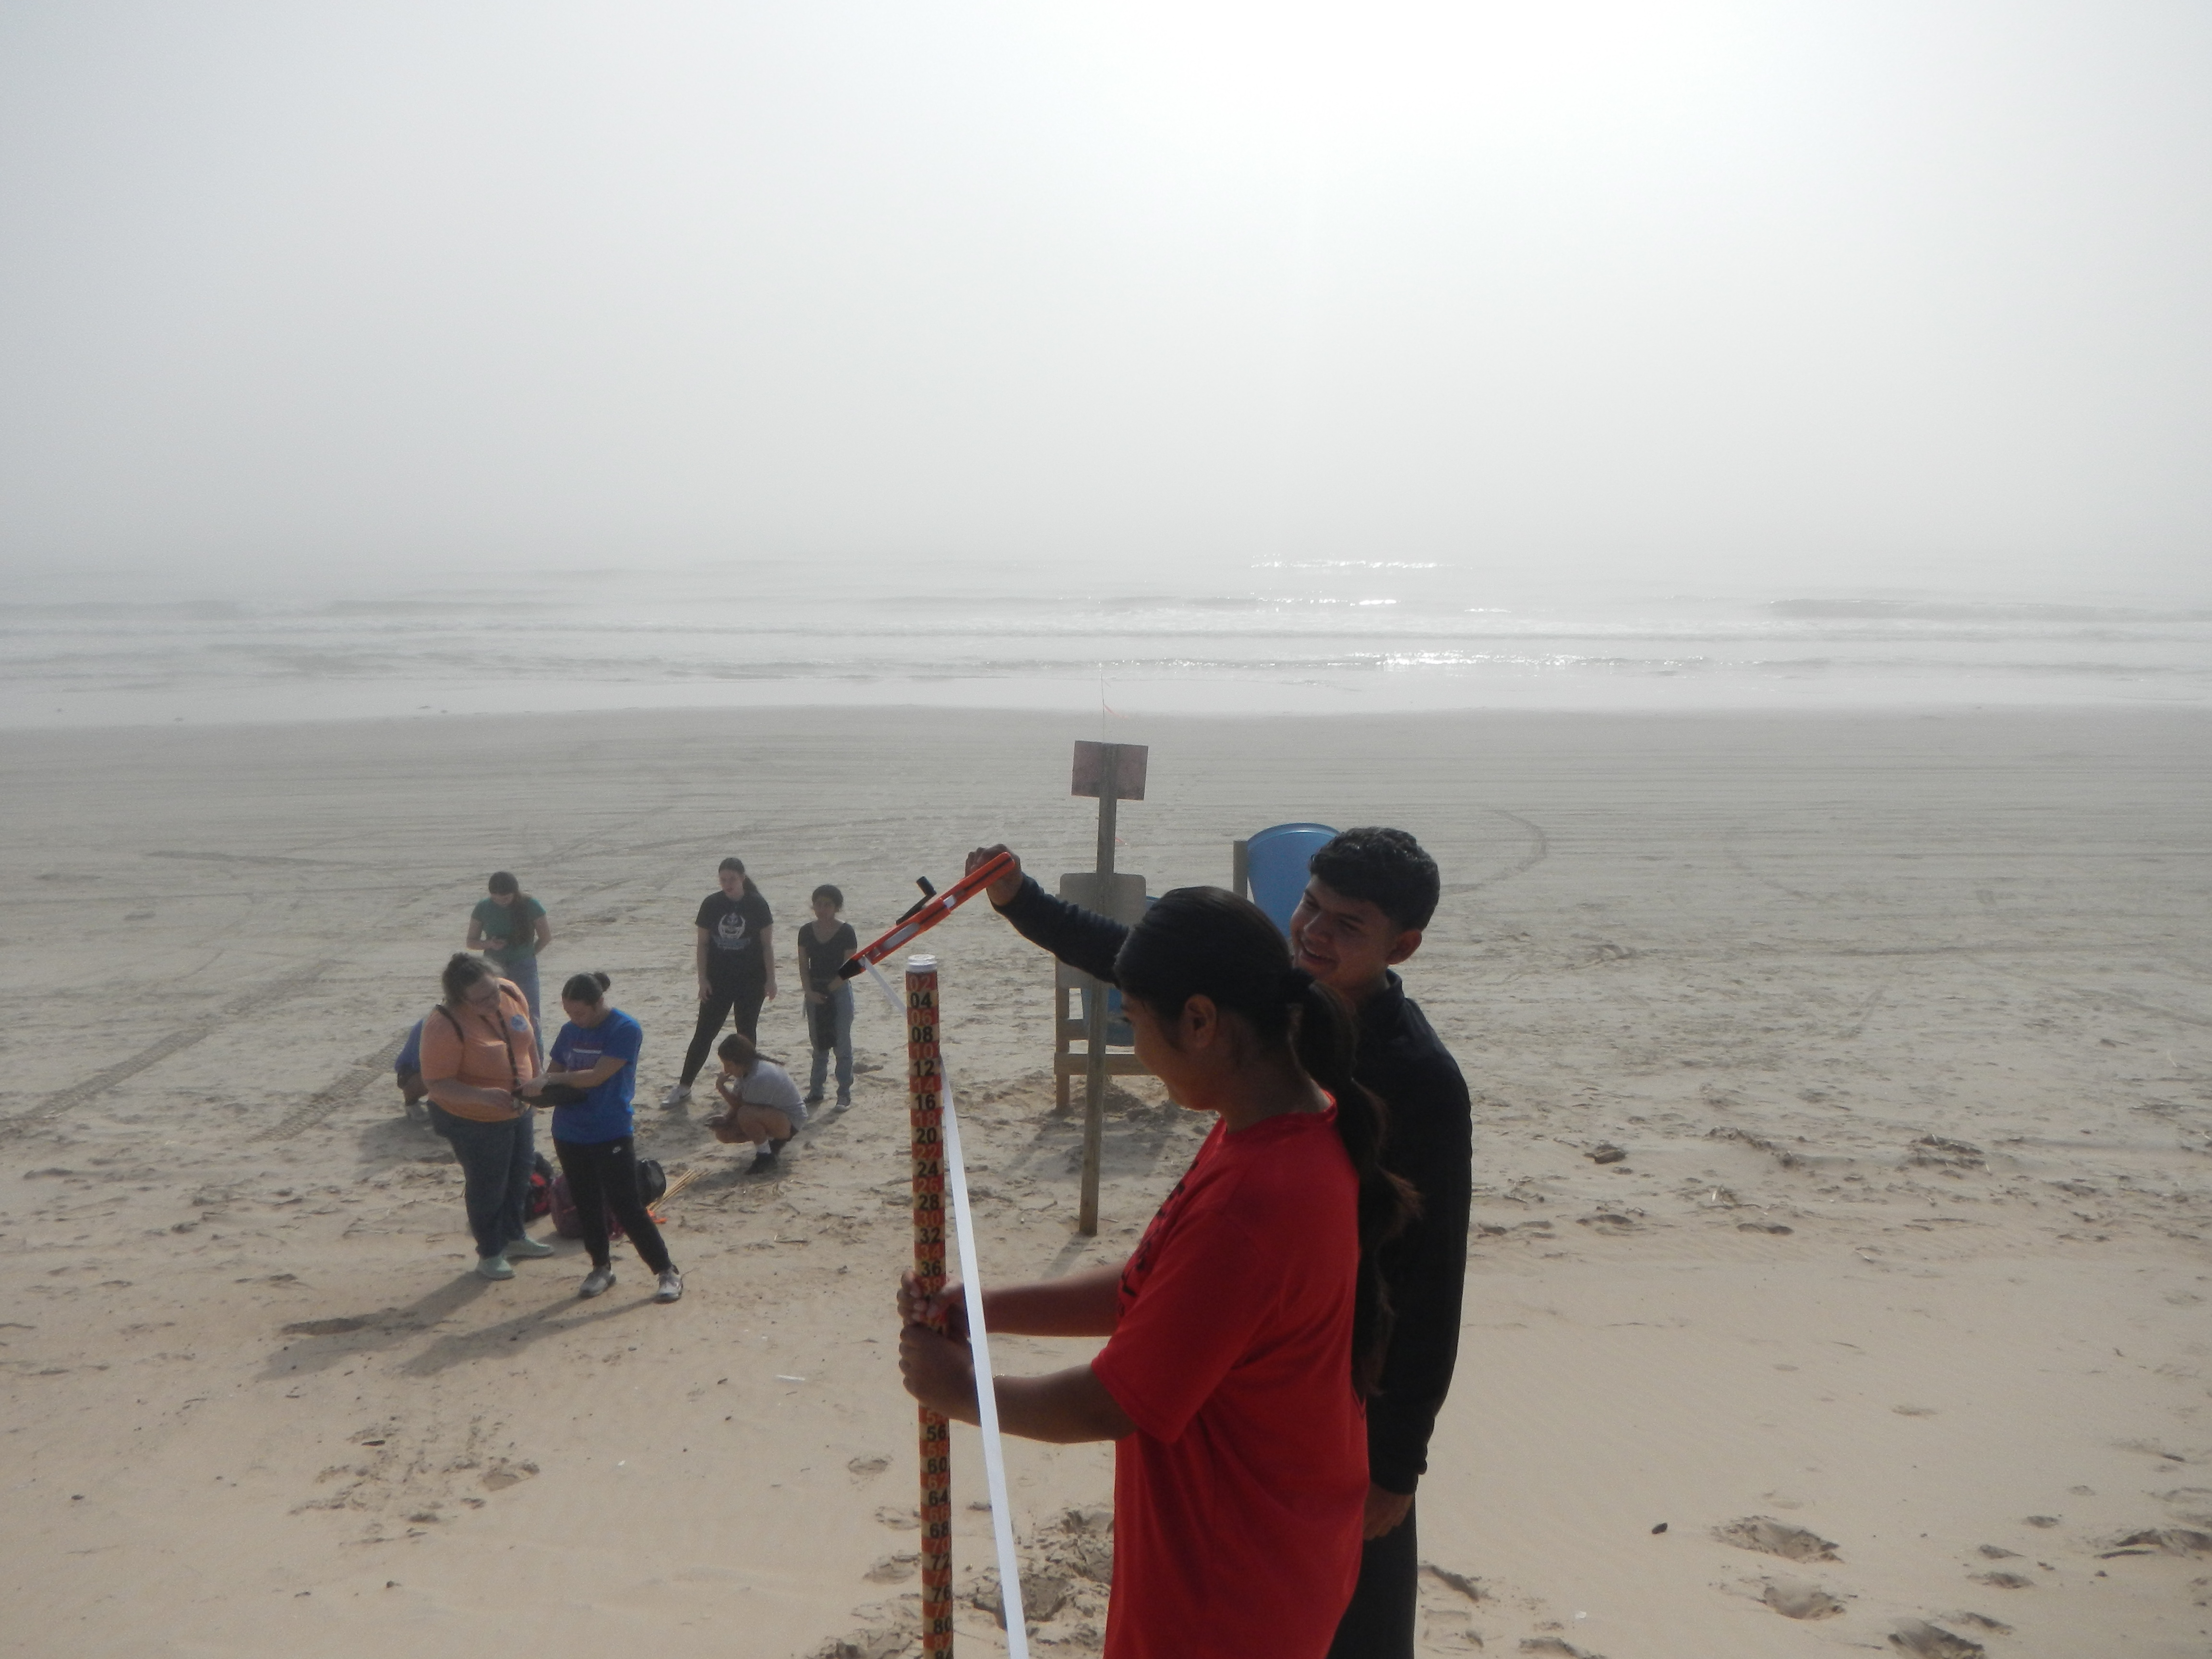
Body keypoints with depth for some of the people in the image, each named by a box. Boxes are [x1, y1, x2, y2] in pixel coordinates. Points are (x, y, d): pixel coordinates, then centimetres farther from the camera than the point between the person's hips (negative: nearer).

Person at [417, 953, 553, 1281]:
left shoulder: (511, 992, -13)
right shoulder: (444, 1026, -32)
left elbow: (528, 1038, 5)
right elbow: (437, 1083, -30)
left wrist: (536, 1081, 11)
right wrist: (483, 1096, -41)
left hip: (517, 1110, 7)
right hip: (473, 1121, -7)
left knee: (518, 1178, 23)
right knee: (486, 1187, 11)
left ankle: (514, 1236, 46)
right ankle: (490, 1253, 32)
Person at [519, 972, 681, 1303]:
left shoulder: (626, 1030, -14)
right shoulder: (570, 1031, 6)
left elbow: (597, 1076, -20)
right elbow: (554, 1073, 13)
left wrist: (552, 1080, -13)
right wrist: (541, 1089, -10)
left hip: (612, 1135, -6)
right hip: (570, 1135, 6)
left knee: (626, 1206, -6)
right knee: (586, 1204, 14)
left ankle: (667, 1272, 4)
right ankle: (601, 1268, 29)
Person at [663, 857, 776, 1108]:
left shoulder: (757, 905, -6)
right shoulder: (711, 904, -2)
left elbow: (767, 944, -2)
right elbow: (702, 944, 2)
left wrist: (770, 979, -4)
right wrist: (703, 979, -3)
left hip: (751, 982, -1)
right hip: (718, 981, 1)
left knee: (747, 1032, 8)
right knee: (704, 1033, 2)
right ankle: (683, 1086, 9)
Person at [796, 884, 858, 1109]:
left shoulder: (846, 932, -8)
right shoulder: (807, 932, 4)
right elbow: (803, 965, 4)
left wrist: (828, 989, -11)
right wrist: (809, 991, -9)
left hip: (839, 991, -4)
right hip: (814, 993, 4)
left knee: (842, 1044, 1)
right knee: (818, 1044, 11)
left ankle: (844, 1092, 8)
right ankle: (815, 1090, 18)